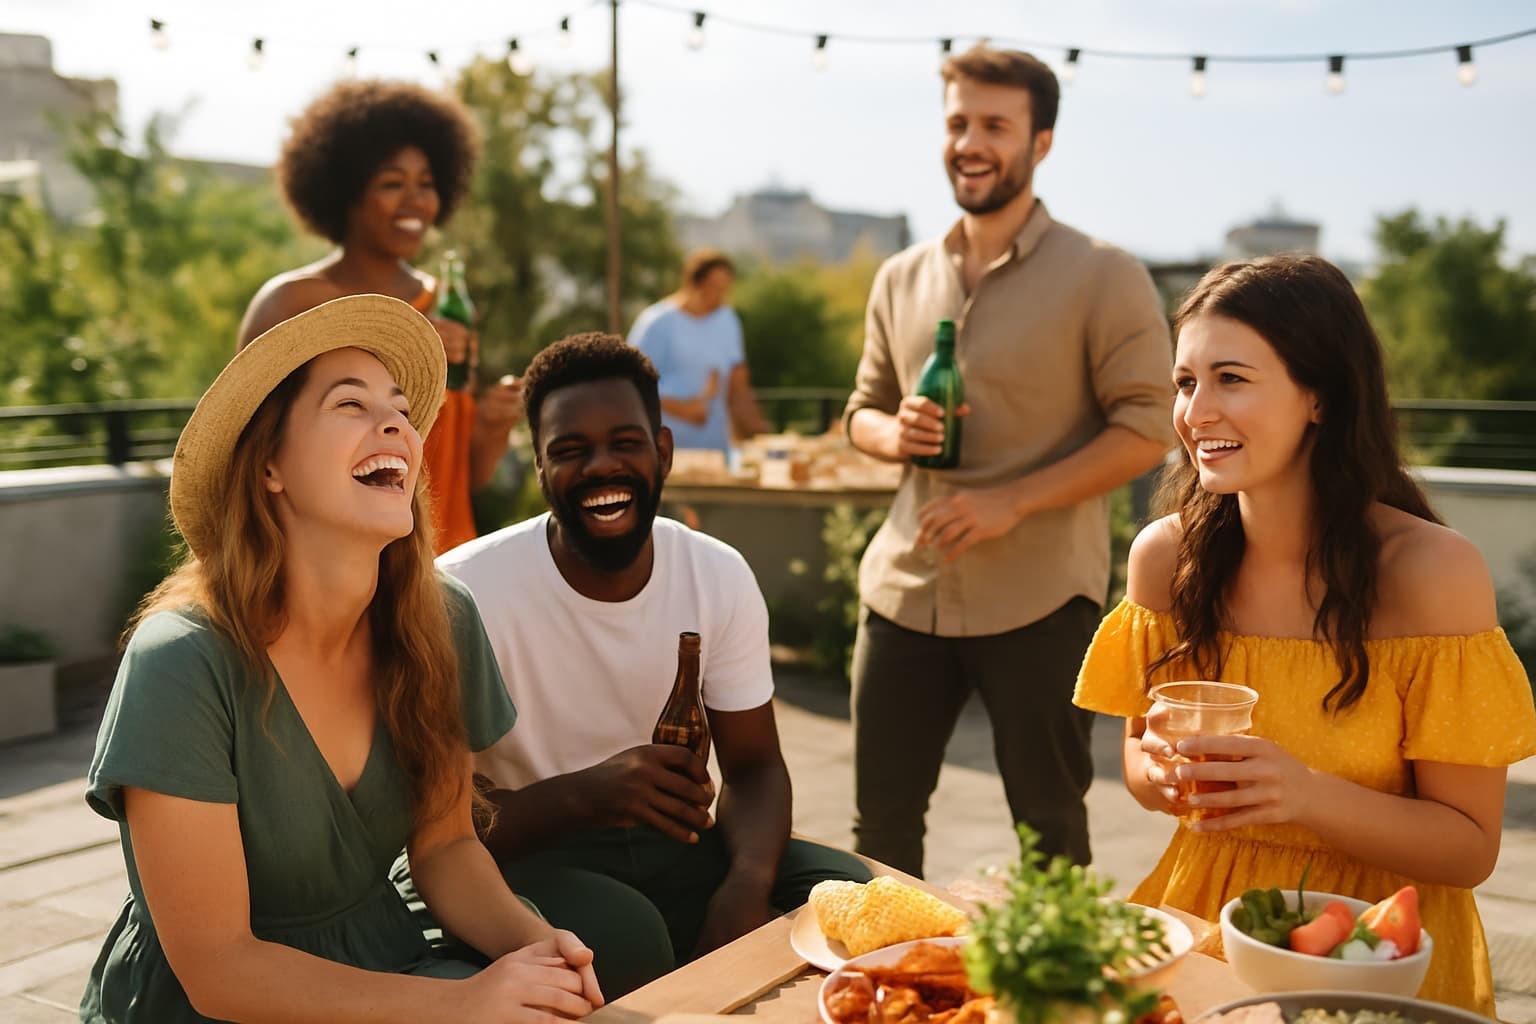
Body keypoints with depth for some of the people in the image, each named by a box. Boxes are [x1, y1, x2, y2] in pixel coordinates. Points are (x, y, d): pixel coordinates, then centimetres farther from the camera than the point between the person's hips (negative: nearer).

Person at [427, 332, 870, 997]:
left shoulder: (721, 576, -5)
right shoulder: (467, 592, -19)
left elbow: (753, 767, 1)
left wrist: (747, 885, -21)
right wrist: (584, 794, -35)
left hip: (667, 843, 5)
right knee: (621, 934, -36)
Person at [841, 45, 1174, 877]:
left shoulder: (1102, 278, -5)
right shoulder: (901, 280, 11)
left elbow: (1146, 428, -9)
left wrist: (1011, 502, -19)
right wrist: (893, 434, -5)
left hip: (1038, 598, -4)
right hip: (904, 589, 5)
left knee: (1050, 827, 10)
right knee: (881, 819, 12)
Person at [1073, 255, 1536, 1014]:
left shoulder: (1433, 571, -14)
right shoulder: (1165, 555, -4)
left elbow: (1470, 848, -10)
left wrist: (1307, 794, -25)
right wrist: (1159, 772, -12)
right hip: (1203, 912, 3)